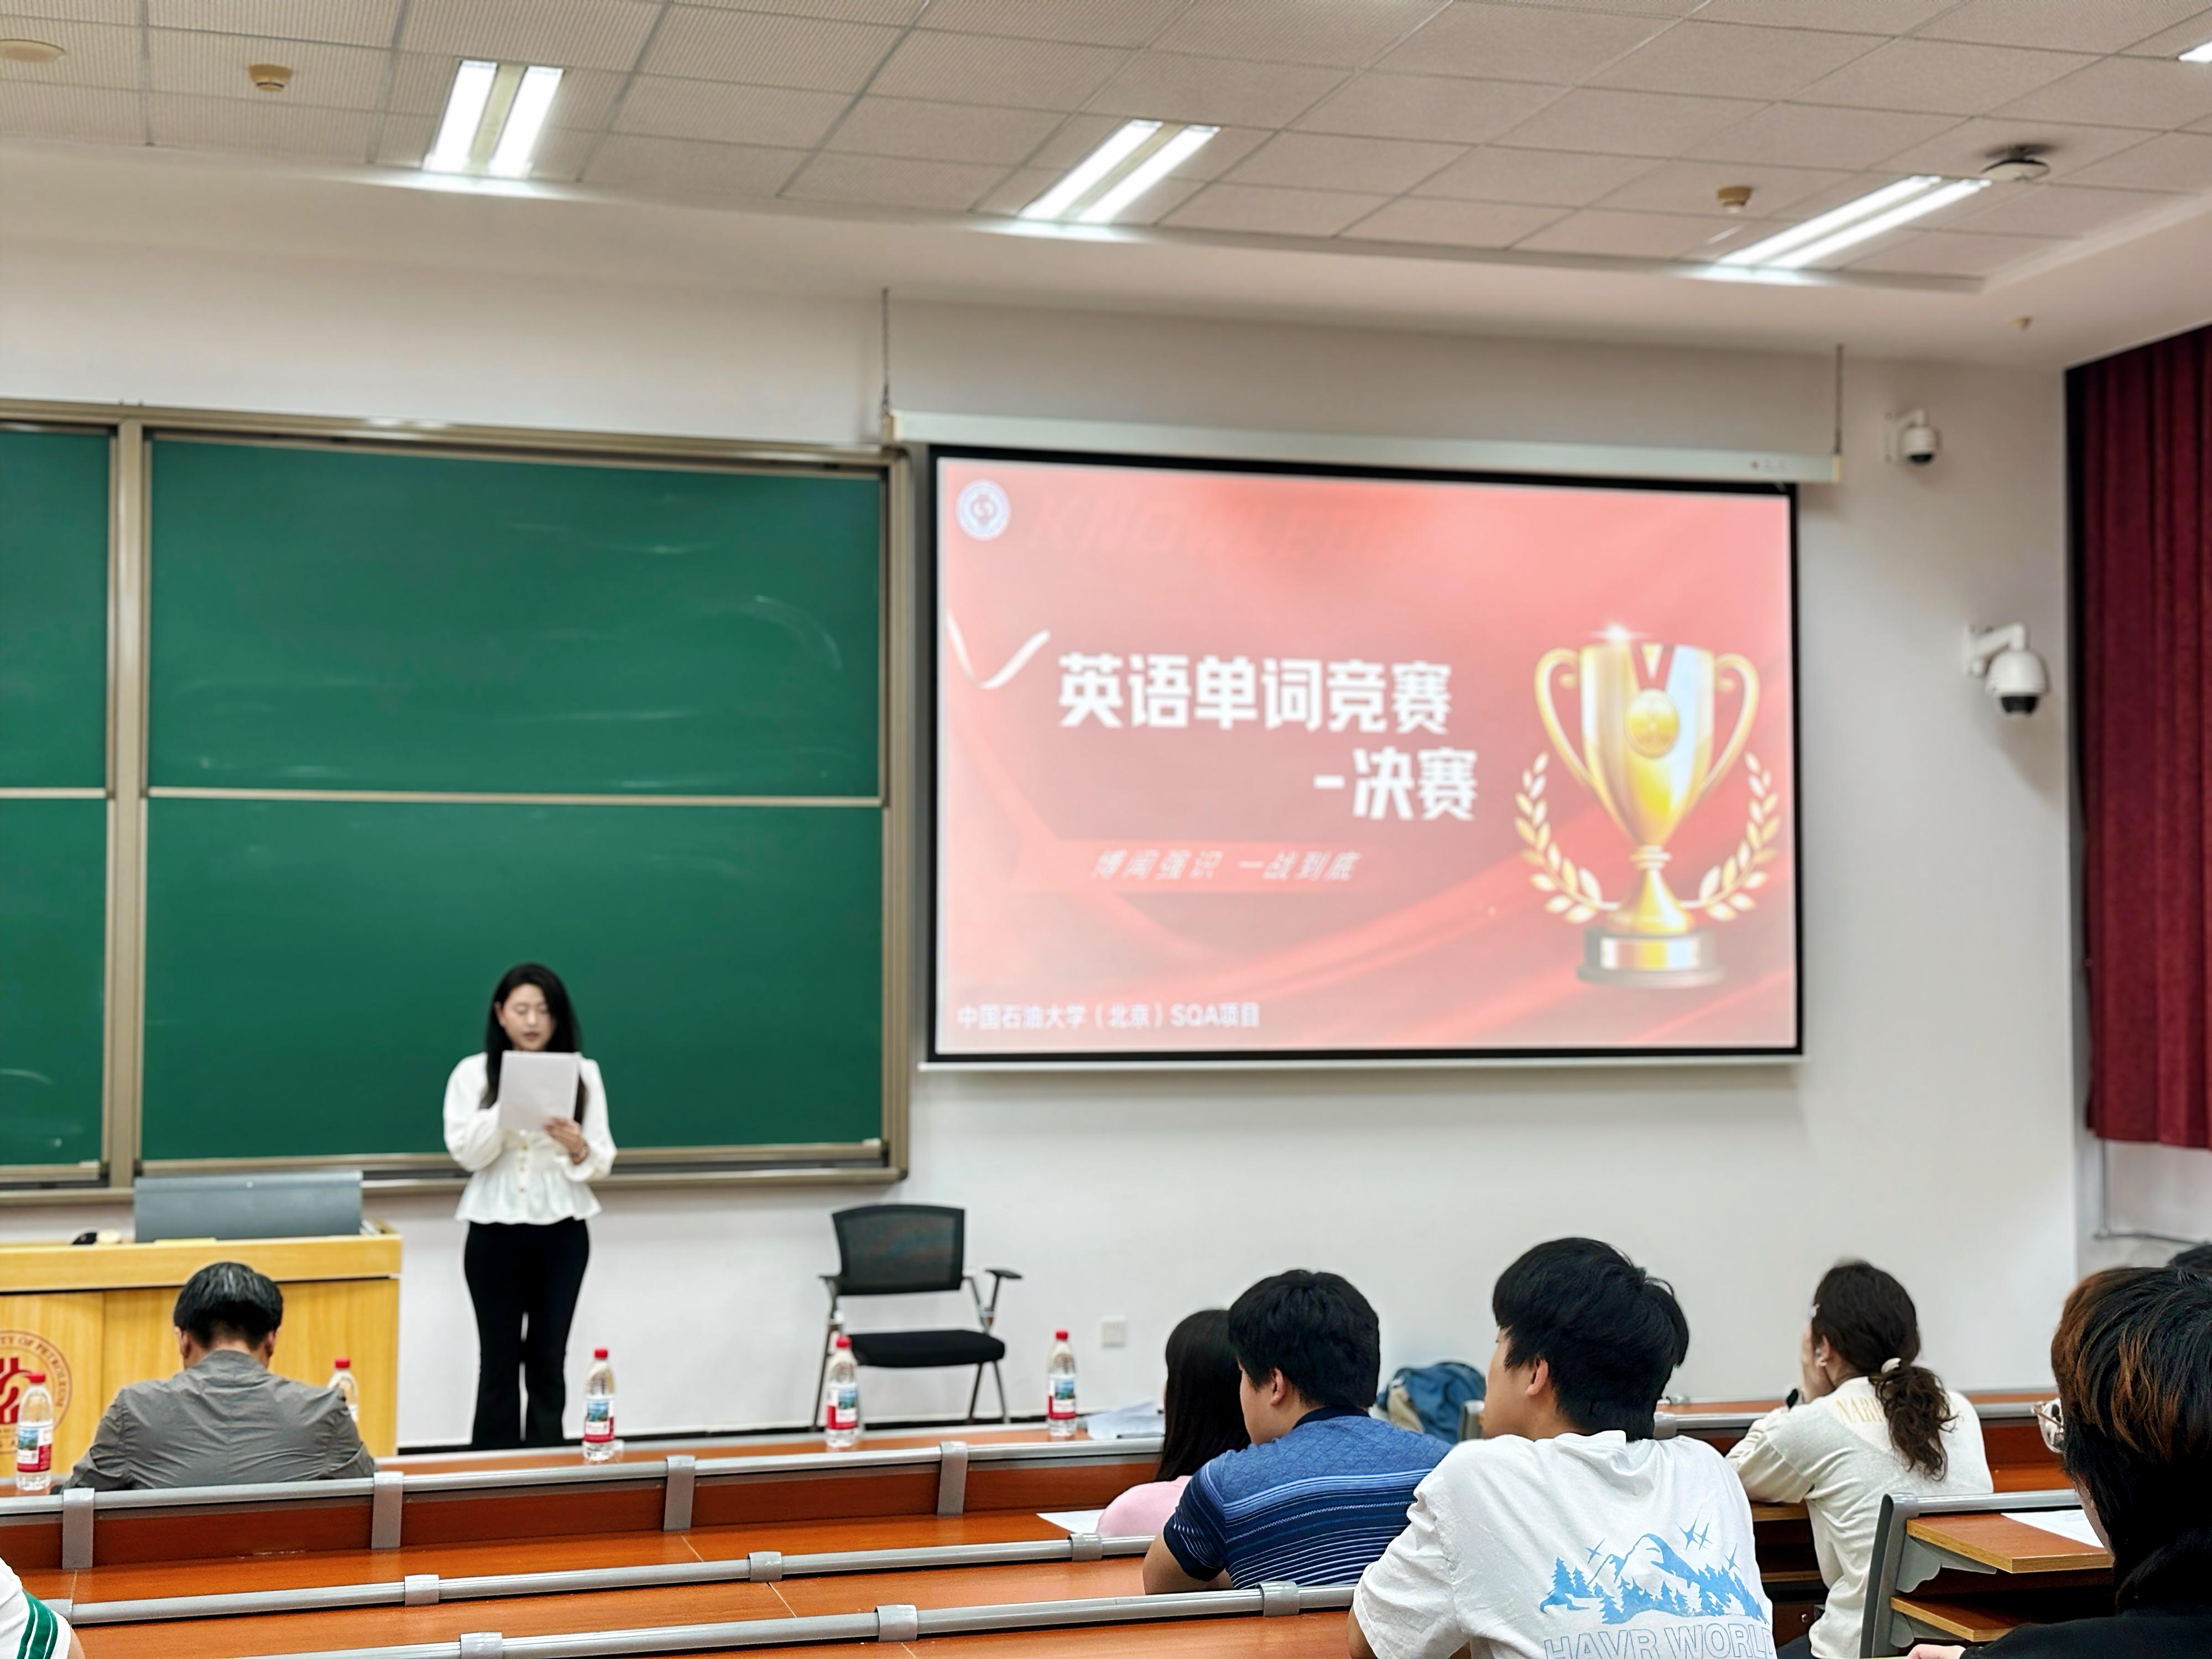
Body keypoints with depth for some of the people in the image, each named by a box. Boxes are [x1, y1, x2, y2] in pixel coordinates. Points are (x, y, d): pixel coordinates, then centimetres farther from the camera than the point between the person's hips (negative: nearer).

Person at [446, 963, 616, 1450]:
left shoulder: (583, 1074, 3)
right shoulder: (472, 1073, 1)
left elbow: (602, 1163, 0)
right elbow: (465, 1153, -9)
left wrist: (578, 1148, -21)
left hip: (562, 1233, 1)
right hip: (495, 1233, -1)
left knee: (548, 1359, 5)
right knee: (498, 1359, 3)